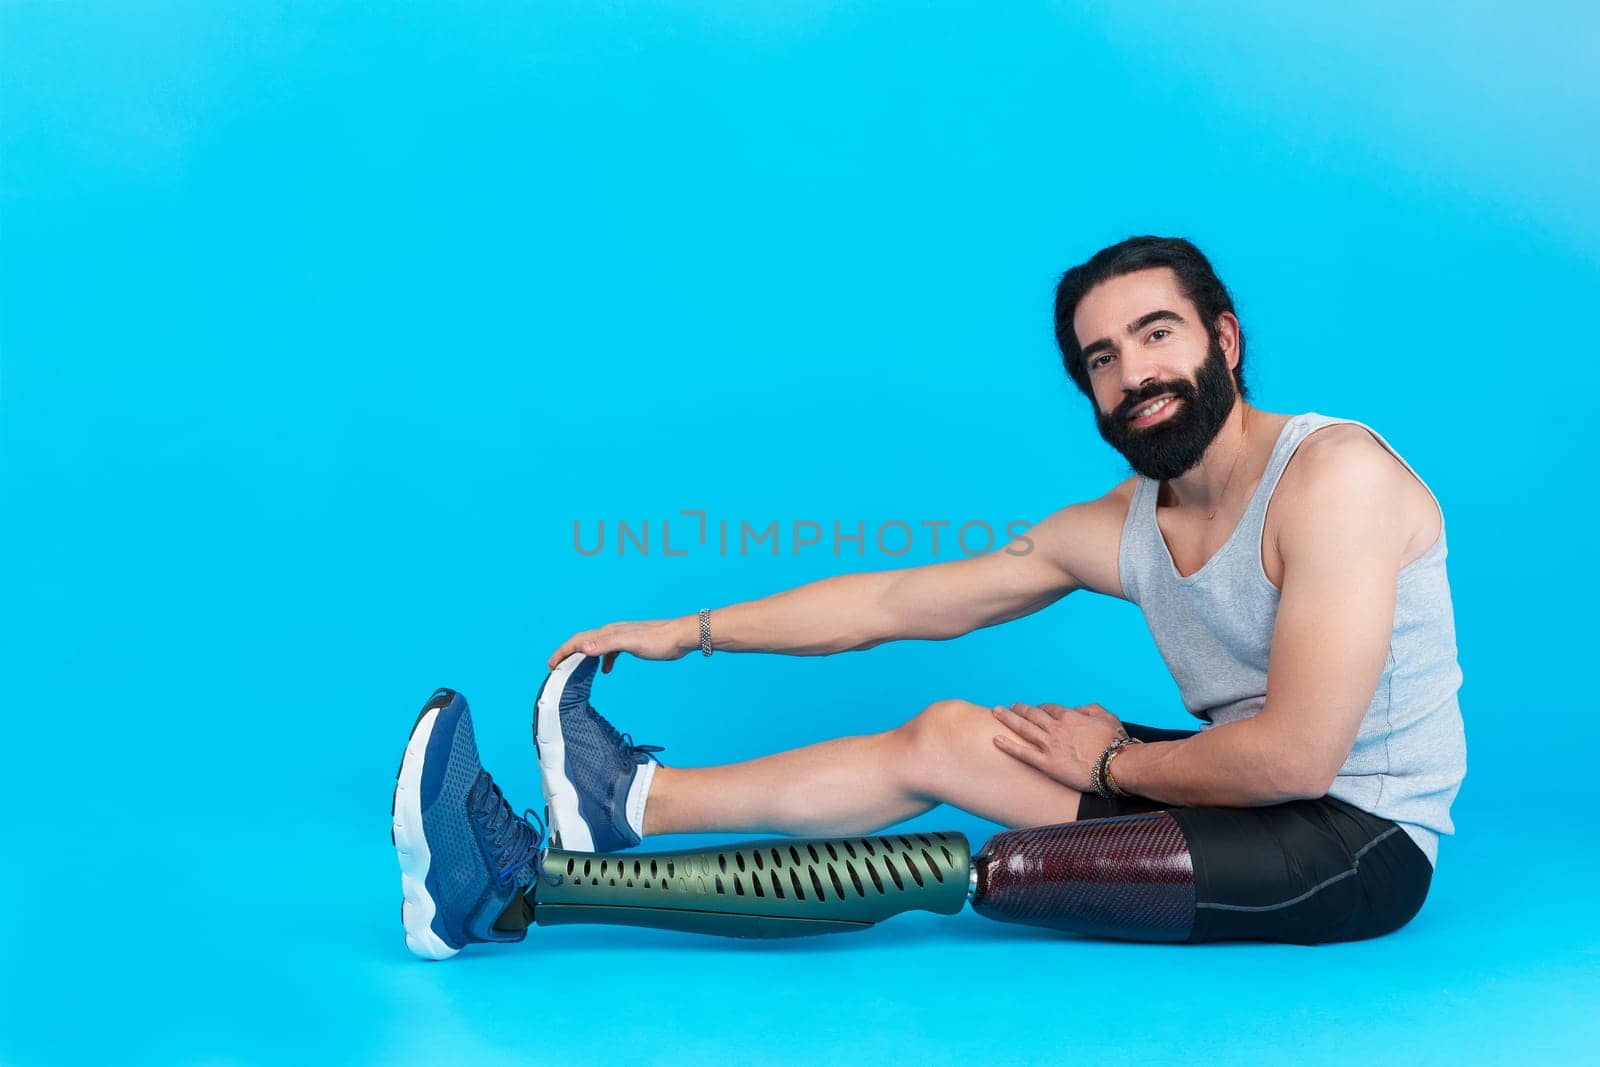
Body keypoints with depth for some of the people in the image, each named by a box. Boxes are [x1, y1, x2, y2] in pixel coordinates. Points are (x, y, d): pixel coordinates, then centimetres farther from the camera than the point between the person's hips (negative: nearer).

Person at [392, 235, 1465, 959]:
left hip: (1357, 842, -7)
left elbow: (1294, 756, -27)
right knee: (942, 737, -1)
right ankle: (615, 805, 3)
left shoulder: (1331, 473, -21)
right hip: (1248, 797, 7)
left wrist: (1111, 764, -10)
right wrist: (693, 630, 8)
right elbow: (897, 601, 6)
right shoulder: (1116, 529, 1)